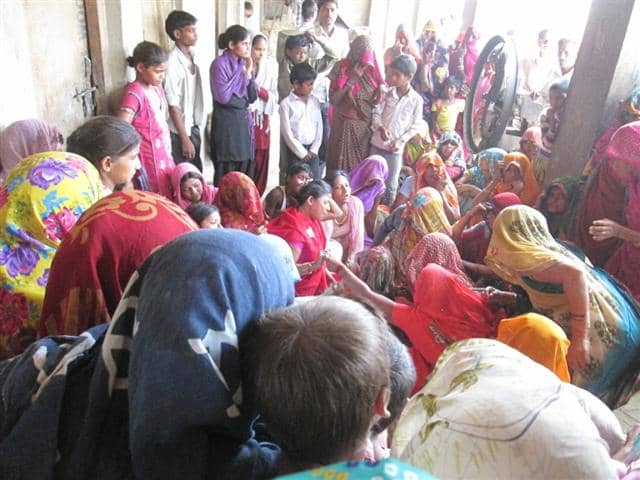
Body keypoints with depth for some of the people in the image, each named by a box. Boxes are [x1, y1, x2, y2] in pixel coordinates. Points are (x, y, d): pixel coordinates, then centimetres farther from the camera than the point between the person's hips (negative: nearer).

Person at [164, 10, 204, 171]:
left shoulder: (192, 56, 5)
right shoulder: (172, 63, -19)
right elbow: (173, 106, -18)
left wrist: (195, 128, 13)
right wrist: (185, 139, -16)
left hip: (194, 126, 7)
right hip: (180, 130, -7)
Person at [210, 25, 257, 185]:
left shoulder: (243, 63, 11)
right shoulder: (220, 63, -9)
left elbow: (253, 97, 10)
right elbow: (223, 97, -18)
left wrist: (248, 73, -2)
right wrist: (240, 73, -11)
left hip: (244, 120, 7)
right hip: (226, 122, -7)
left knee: (244, 171, 8)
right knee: (226, 174, -3)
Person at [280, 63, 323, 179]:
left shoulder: (315, 101, 9)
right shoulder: (286, 104, -6)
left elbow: (319, 126, 9)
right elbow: (287, 132, -9)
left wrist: (314, 149, -1)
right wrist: (302, 152, -10)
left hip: (312, 150, 4)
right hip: (295, 150, -4)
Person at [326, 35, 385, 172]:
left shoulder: (372, 69, 3)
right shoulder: (341, 68, -7)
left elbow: (377, 99, 12)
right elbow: (333, 100, -13)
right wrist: (352, 79, -17)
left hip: (368, 126, 3)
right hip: (345, 125, -3)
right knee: (342, 168, 0)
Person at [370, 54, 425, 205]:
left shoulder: (416, 100, -7)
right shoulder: (388, 93, 0)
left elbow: (416, 126, -4)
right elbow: (376, 114, 1)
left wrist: (401, 141, -16)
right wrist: (380, 127, -19)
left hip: (395, 148, -3)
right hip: (377, 143, 3)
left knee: (391, 184, 8)